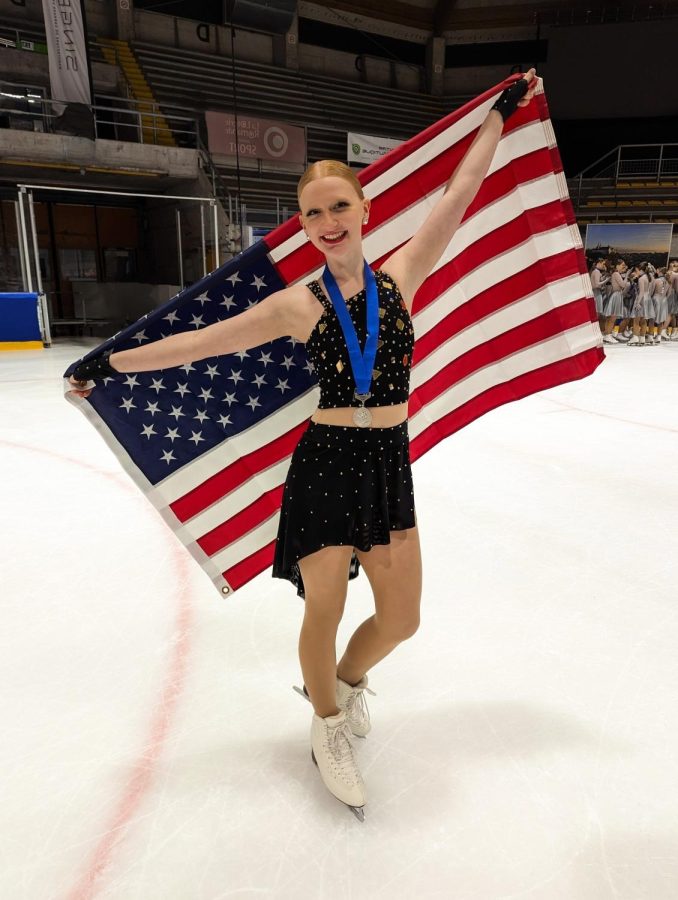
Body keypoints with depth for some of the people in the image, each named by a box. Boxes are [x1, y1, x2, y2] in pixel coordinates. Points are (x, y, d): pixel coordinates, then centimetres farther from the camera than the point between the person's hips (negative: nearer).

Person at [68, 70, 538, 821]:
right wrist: (112, 363, 0)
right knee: (325, 613, 8)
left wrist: (500, 113, 14)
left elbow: (461, 191, 6)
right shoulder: (299, 305, -5)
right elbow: (201, 341, -1)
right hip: (326, 466, -3)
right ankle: (329, 730, 39)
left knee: (401, 618, 12)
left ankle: (345, 680, 47)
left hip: (390, 467, 3)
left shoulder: (400, 275, 1)